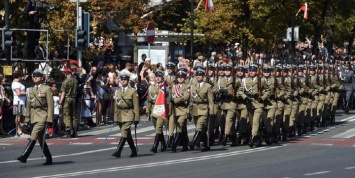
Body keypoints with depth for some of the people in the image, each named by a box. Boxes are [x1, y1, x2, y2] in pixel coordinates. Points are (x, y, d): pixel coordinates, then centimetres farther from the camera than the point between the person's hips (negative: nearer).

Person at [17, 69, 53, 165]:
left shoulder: (46, 89, -3)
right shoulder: (30, 90, 15)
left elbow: (50, 104, -7)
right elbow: (28, 104, 18)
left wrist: (49, 118, -14)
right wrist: (27, 118, 12)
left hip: (42, 116, -7)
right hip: (34, 117, 7)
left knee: (34, 136, -17)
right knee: (40, 139, 10)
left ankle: (24, 156, -25)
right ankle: (48, 158, 19)